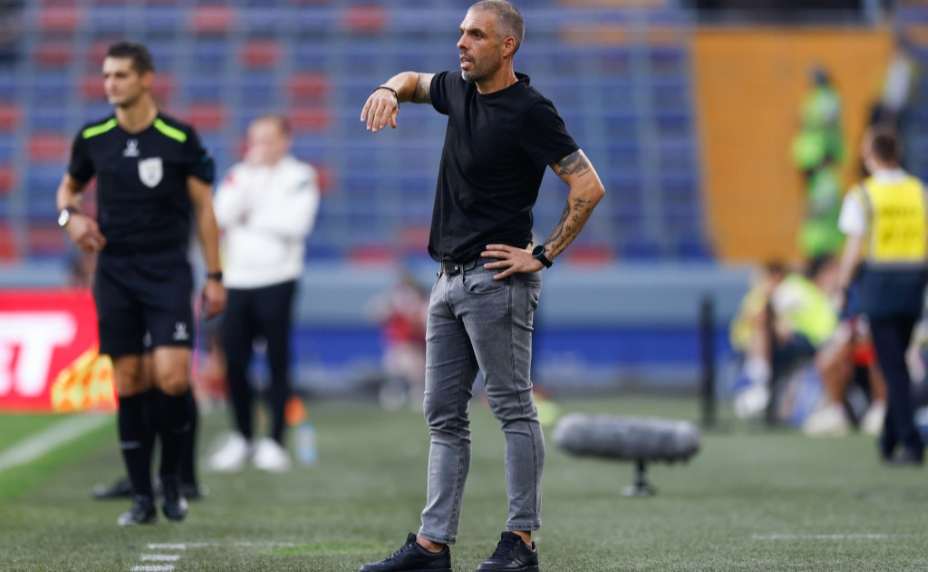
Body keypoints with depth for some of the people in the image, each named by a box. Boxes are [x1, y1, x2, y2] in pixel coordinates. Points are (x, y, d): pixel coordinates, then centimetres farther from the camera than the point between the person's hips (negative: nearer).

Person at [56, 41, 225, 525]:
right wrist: (70, 215, -2)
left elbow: (204, 207, 1)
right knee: (127, 382, 1)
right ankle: (141, 497, 9)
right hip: (114, 271, 3)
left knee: (171, 377, -15)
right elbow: (69, 185, 21)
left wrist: (214, 277, -1)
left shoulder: (179, 139, -5)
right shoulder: (92, 138, 3)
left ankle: (170, 474, 8)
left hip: (167, 270, -3)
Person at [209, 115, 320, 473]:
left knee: (277, 362, -3)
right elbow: (221, 216, -3)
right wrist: (248, 174, -6)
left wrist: (252, 217, -5)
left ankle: (275, 442, 3)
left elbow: (293, 225, -13)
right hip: (237, 280, 4)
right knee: (234, 362, 2)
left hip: (276, 280, -4)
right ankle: (242, 438, 16)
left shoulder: (300, 178, 2)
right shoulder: (239, 175, 14)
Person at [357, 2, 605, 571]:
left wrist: (543, 255, -14)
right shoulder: (460, 90, 11)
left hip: (496, 278, -9)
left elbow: (589, 187, -15)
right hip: (449, 278, 9)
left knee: (514, 408, -3)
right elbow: (417, 81, 33)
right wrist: (389, 90, 9)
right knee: (445, 415, 7)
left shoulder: (529, 110, -12)